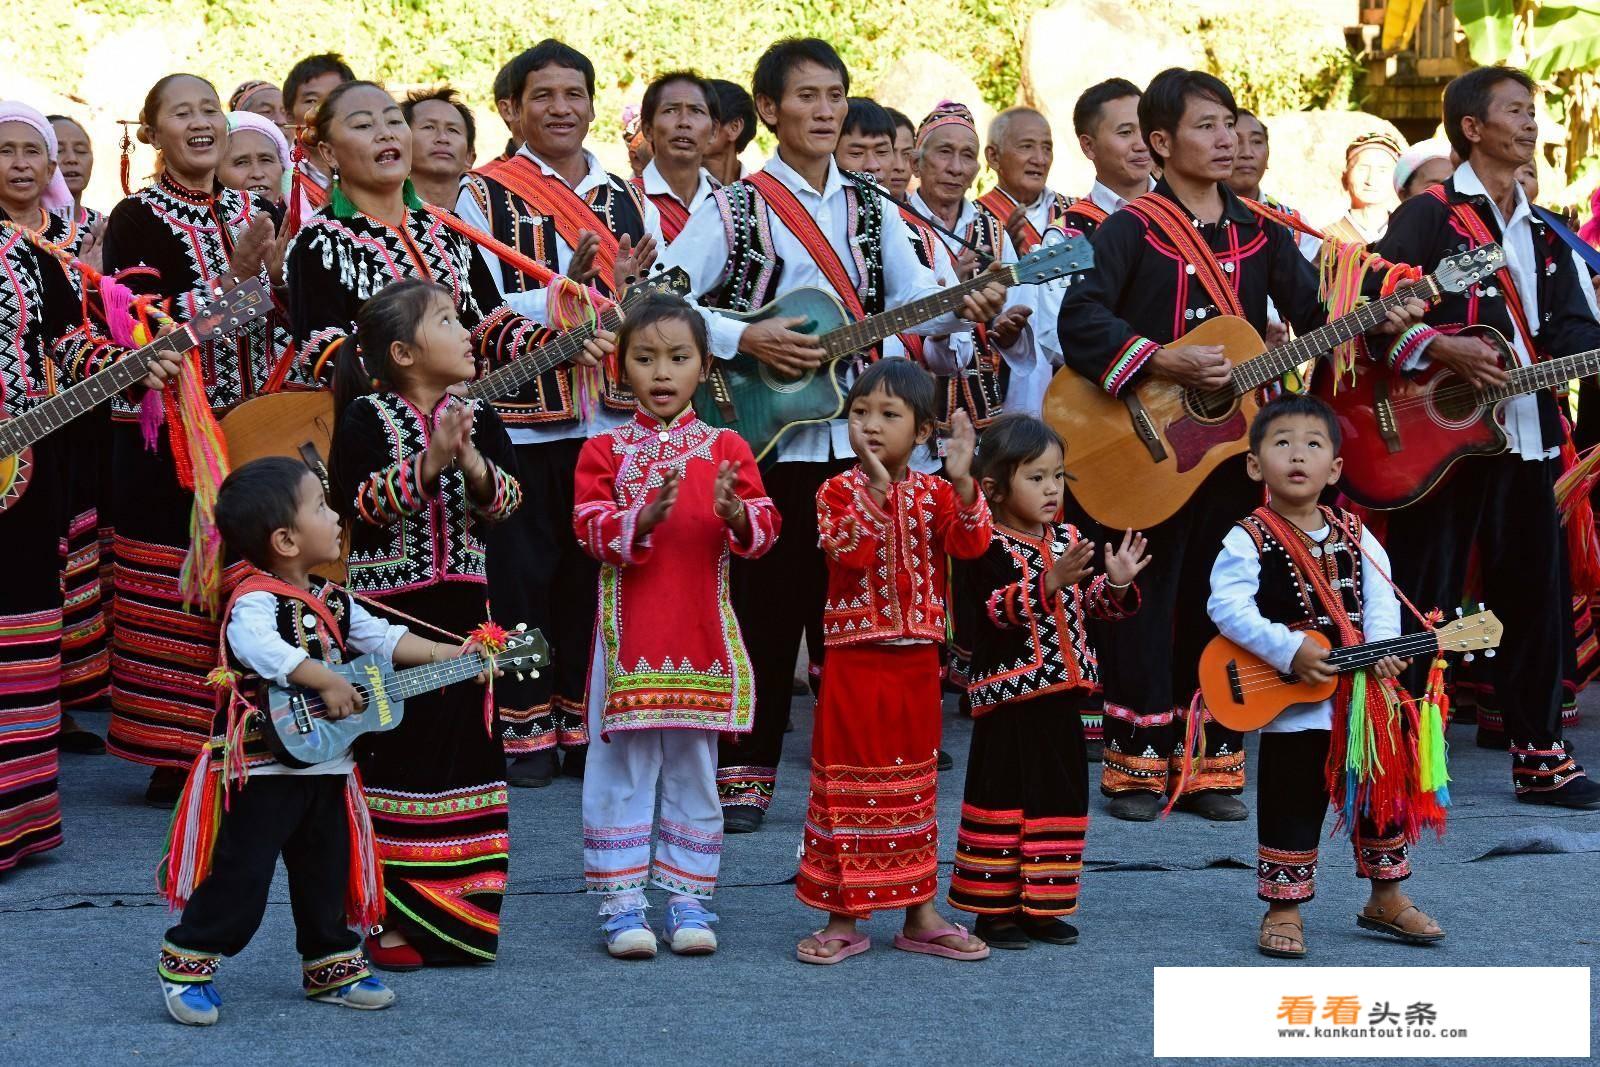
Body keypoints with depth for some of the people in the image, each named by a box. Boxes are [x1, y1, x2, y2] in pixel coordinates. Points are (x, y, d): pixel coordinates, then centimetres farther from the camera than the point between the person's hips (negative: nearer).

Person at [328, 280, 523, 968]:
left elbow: (510, 498, 2)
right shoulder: (368, 417, -7)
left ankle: (451, 911, 19)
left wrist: (474, 466, -17)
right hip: (386, 606, -5)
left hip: (461, 604, 5)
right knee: (389, 750, -3)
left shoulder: (476, 416, 8)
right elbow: (353, 500, -17)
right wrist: (427, 463, -24)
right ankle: (383, 918, 5)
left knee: (462, 745, 8)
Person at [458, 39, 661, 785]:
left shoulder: (629, 200, 14)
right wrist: (572, 293, -22)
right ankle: (526, 731, 9)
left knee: (600, 574, 6)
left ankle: (589, 725, 16)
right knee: (523, 576, 0)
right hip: (523, 419, -4)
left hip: (614, 417, 4)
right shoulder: (485, 196, 1)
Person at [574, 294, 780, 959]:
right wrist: (644, 517, -27)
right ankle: (622, 902, 7)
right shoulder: (605, 450, 2)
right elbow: (589, 528, -10)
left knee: (693, 770, 8)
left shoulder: (726, 449, 5)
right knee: (622, 770, 1)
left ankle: (687, 897, 16)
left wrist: (736, 512, -26)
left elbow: (762, 532, -4)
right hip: (628, 636, -1)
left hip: (702, 639, 1)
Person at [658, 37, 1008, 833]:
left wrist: (964, 308, -17)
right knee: (767, 604, 0)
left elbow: (913, 302, 3)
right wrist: (746, 339, -19)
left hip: (854, 436, 4)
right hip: (768, 436, -4)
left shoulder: (871, 213, 11)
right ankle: (743, 773, 8)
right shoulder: (735, 209, -2)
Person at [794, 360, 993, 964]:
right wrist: (877, 495, -33)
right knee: (849, 783, 1)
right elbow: (846, 553, -22)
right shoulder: (838, 491, -4)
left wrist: (962, 484, -26)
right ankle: (843, 918, 8)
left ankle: (920, 914, 19)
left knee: (914, 784, 11)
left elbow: (970, 545, -12)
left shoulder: (936, 493, 4)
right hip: (854, 659, -3)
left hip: (917, 659, 3)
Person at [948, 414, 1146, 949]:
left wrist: (1116, 583, -5)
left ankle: (1042, 905, 20)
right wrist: (1050, 583, -34)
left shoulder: (1068, 539, 10)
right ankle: (993, 909, 7)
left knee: (1059, 798, 11)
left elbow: (1092, 603, 15)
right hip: (1010, 698, -7)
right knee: (1004, 797, -1)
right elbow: (999, 608, -23)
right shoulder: (992, 548, -12)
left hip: (1062, 695, 7)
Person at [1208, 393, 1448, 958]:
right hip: (1292, 705, -5)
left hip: (1365, 696, 5)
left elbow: (1381, 596, 3)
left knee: (1383, 794, 14)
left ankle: (1386, 899, 30)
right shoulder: (1250, 540, -10)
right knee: (1292, 805, 1)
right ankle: (1283, 909, 13)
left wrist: (1382, 647, -16)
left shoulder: (1355, 537, 5)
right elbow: (1227, 605, -19)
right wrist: (1289, 649, -25)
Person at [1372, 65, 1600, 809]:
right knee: (1424, 599, -2)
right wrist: (1444, 348, -23)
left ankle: (1539, 754, 16)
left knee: (1536, 595, 8)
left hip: (1526, 436, 7)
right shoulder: (1427, 216, -3)